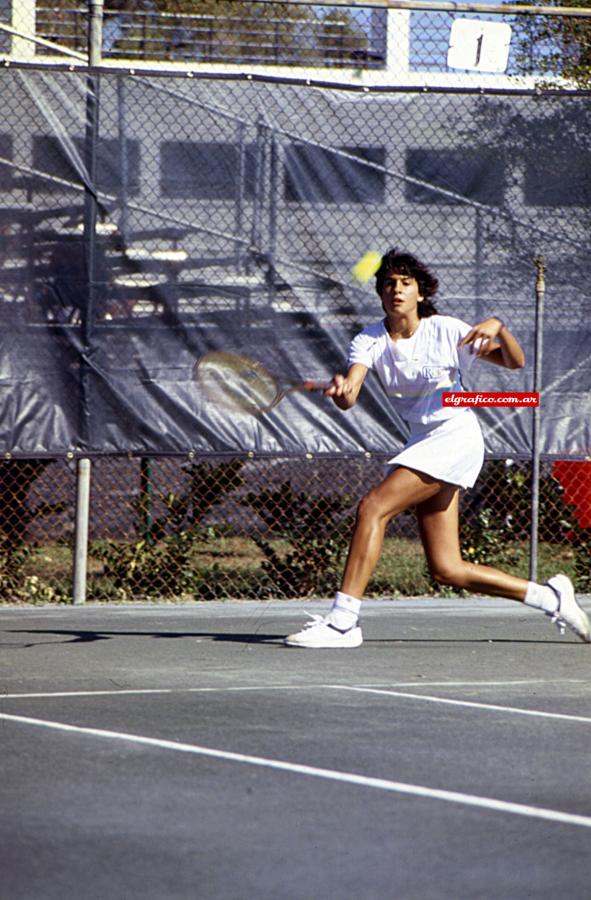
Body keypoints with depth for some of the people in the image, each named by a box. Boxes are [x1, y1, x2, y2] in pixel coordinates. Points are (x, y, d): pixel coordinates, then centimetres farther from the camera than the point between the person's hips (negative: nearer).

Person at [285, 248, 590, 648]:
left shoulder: (446, 330, -7)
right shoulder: (369, 342, -1)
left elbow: (515, 362, -3)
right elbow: (349, 398, -18)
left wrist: (498, 327, -23)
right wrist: (342, 390, -42)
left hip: (455, 436, -6)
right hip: (422, 442, 6)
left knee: (373, 507, -23)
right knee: (447, 570, 4)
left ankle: (343, 621, -24)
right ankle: (549, 596, 20)